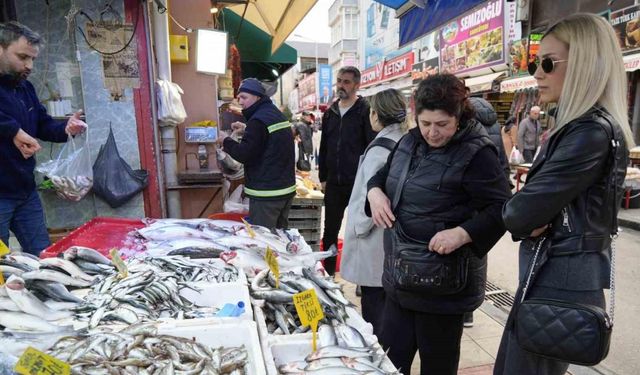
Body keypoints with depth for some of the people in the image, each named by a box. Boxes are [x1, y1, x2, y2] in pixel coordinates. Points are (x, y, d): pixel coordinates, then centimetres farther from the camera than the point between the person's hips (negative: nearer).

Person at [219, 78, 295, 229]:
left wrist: (226, 141, -2)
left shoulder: (258, 120, -16)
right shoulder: (277, 113, 14)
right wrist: (247, 130, 18)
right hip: (286, 189, 10)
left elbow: (244, 154, -18)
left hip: (266, 194, -9)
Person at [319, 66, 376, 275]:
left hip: (357, 182, -5)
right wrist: (323, 177, 12)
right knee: (330, 231, 13)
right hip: (334, 183, 6)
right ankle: (328, 272, 27)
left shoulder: (365, 111, -7)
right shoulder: (330, 113, 11)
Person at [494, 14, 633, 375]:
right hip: (561, 273, 10)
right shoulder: (584, 127, 11)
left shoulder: (591, 133, -22)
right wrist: (532, 219, -11)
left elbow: (522, 213, -25)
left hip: (560, 281, -9)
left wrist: (517, 216, -2)